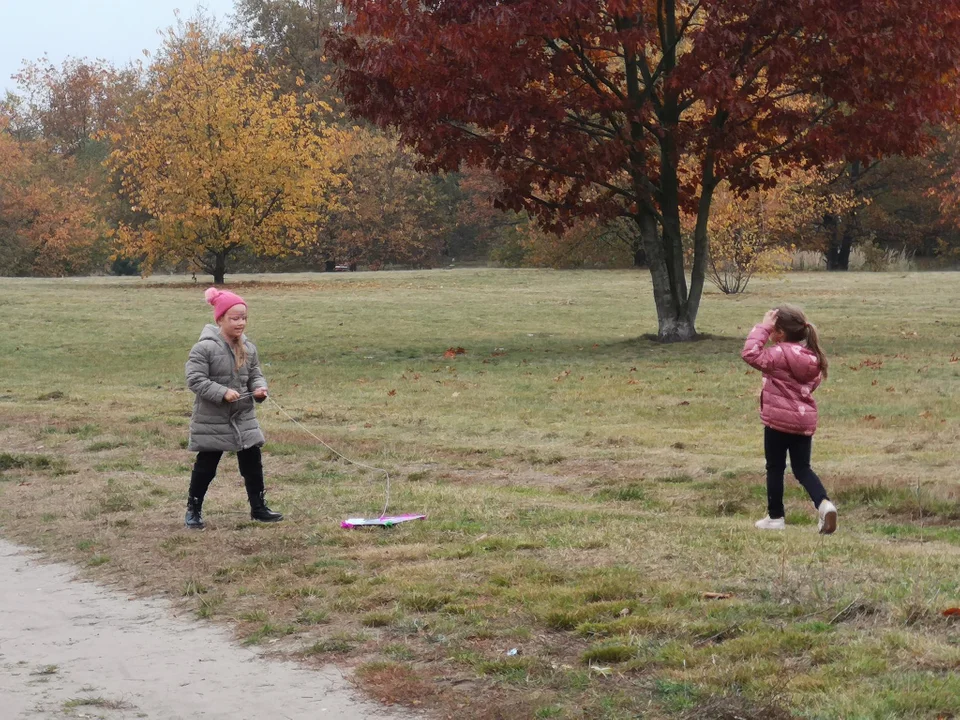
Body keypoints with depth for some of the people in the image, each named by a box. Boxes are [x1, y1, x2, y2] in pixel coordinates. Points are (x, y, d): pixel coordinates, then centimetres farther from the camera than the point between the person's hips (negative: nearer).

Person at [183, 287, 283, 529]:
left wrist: (259, 388, -11)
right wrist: (222, 392, -27)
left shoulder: (248, 348, 3)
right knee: (206, 466, 4)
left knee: (252, 463, 9)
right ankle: (193, 510, 18)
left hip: (244, 418, 6)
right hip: (212, 420, -6)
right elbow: (195, 379, -20)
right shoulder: (205, 348, -17)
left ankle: (258, 507, 21)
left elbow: (255, 374, 12)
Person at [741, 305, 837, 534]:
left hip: (779, 420, -6)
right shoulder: (811, 356, 6)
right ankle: (824, 503, -11)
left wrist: (763, 327, -18)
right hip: (805, 420, 6)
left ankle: (775, 517, 16)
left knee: (775, 468, 9)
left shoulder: (780, 354, -17)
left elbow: (751, 354, -25)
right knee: (802, 468, 12)